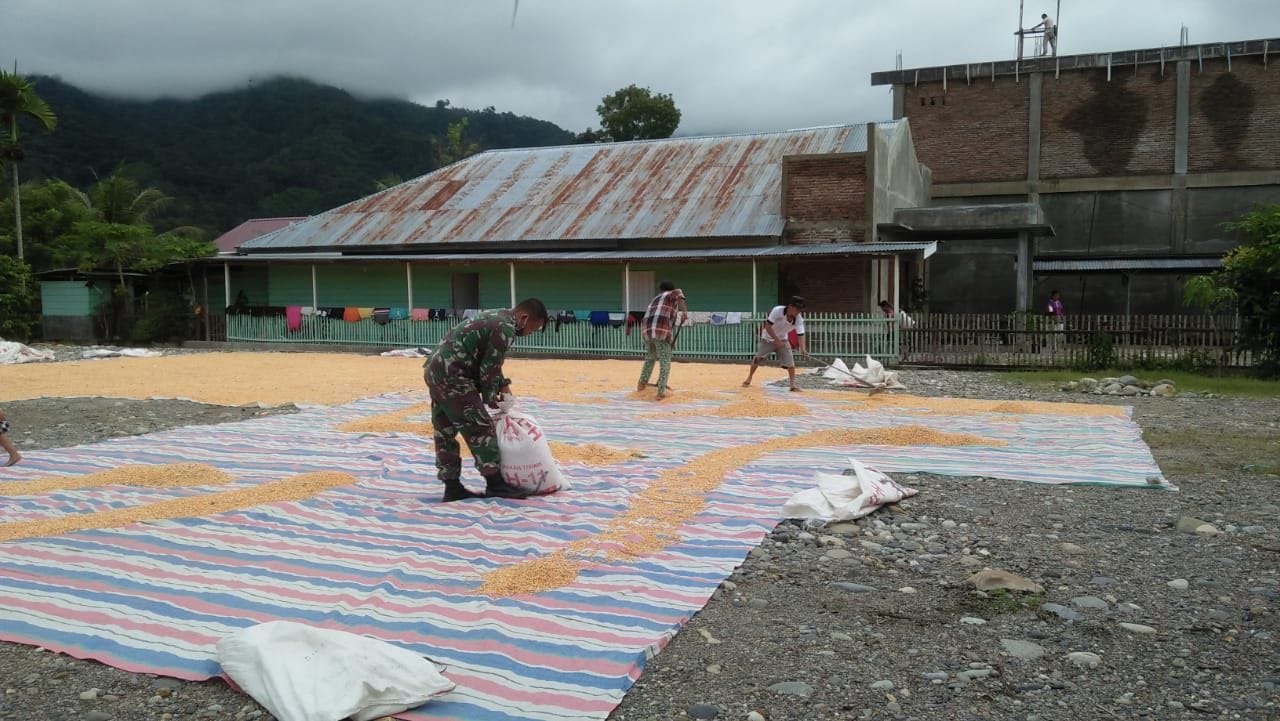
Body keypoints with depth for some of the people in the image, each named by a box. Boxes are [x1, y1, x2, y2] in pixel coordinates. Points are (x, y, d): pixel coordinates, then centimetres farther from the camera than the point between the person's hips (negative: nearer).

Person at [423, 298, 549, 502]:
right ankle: (495, 483, 4)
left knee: (445, 431, 12)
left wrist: (503, 385, 17)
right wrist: (490, 397, 1)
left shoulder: (496, 318, 19)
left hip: (435, 369, 11)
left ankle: (452, 486, 18)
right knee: (480, 428, -3)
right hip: (452, 375, -10)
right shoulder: (505, 328, -13)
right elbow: (489, 368, -12)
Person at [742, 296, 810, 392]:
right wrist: (777, 340, -30)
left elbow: (800, 335, -25)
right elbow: (768, 326, -28)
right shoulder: (777, 310, -31)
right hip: (768, 338, -2)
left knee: (790, 361, -12)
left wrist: (803, 350, -40)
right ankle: (749, 378, 26)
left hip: (782, 339, 3)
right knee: (758, 359, 2)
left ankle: (793, 384, -4)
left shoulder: (799, 319, -21)